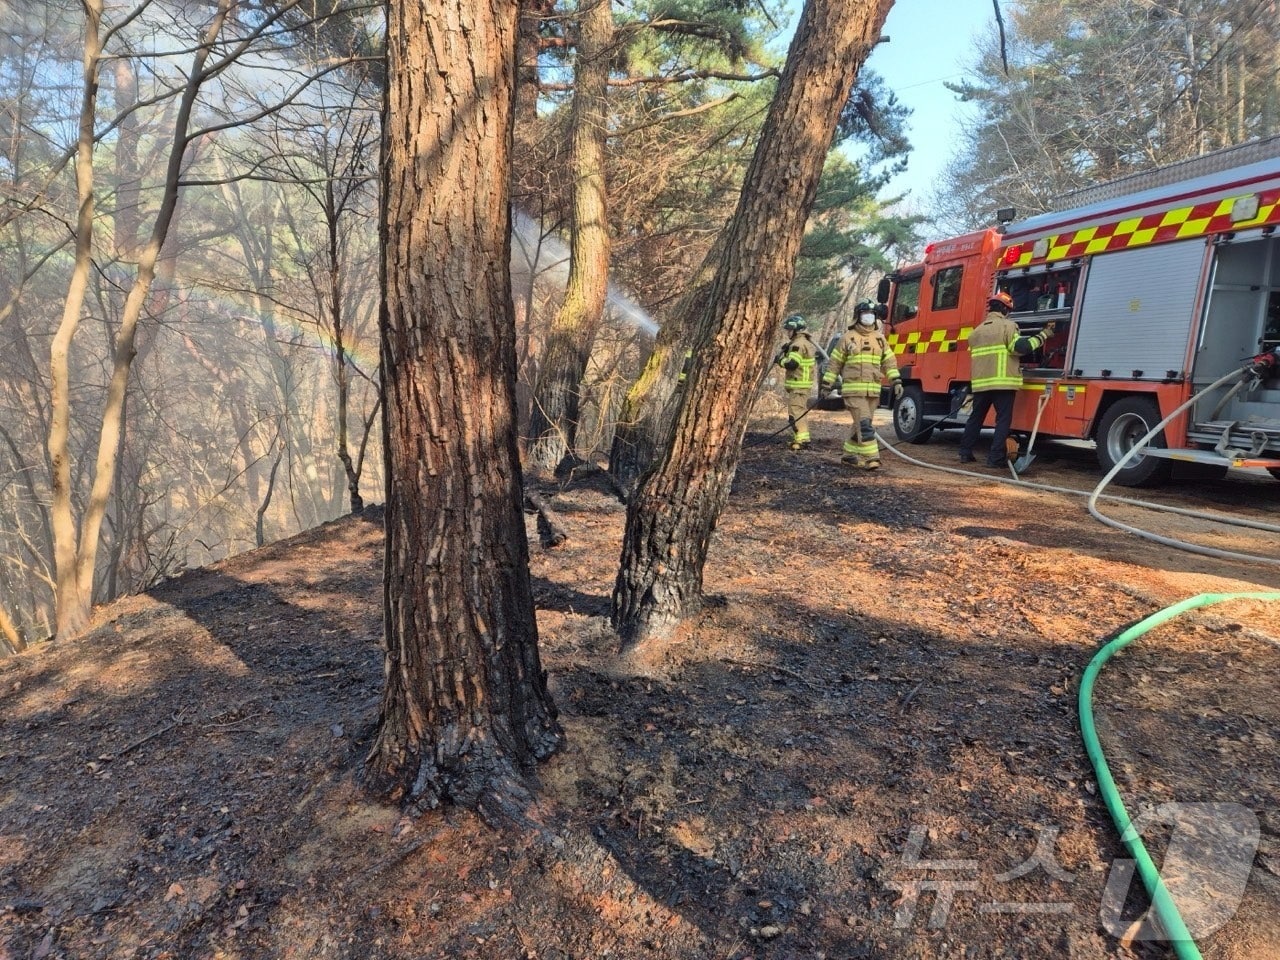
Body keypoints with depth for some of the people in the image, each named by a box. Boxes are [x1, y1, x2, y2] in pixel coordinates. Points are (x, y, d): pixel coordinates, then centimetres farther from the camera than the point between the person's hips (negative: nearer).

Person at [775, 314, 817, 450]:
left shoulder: (798, 344, -16)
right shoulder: (807, 342, 18)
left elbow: (792, 363, -25)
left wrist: (781, 359, -6)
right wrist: (786, 350, 9)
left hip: (798, 385, -11)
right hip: (805, 384, 11)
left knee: (796, 413, -10)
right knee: (800, 413, 18)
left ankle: (802, 441, -12)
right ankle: (799, 439, 25)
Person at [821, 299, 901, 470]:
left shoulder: (880, 339, 13)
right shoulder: (847, 338, 1)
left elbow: (890, 362, 14)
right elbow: (834, 363, 4)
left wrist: (896, 381, 4)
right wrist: (826, 385, 3)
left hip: (873, 390, 5)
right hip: (853, 389, -5)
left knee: (861, 425, 10)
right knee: (864, 424, -12)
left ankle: (849, 454, 22)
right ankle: (871, 458, -12)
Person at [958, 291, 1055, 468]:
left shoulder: (977, 330, 17)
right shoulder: (1007, 326, -4)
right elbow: (1021, 347, -13)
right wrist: (1043, 335, -4)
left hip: (980, 382, 6)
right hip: (1003, 382, -6)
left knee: (975, 417, 15)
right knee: (1003, 419, -2)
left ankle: (965, 452, 17)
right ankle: (996, 458, -6)